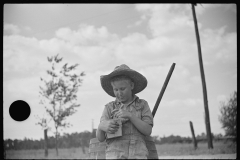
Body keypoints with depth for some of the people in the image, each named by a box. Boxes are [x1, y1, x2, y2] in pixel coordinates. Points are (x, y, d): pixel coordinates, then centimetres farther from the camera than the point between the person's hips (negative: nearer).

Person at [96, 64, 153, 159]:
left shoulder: (142, 105, 12)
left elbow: (148, 131, 1)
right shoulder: (109, 108, 10)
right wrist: (102, 127, -21)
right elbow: (100, 138, 3)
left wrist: (130, 116, -13)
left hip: (138, 156, 0)